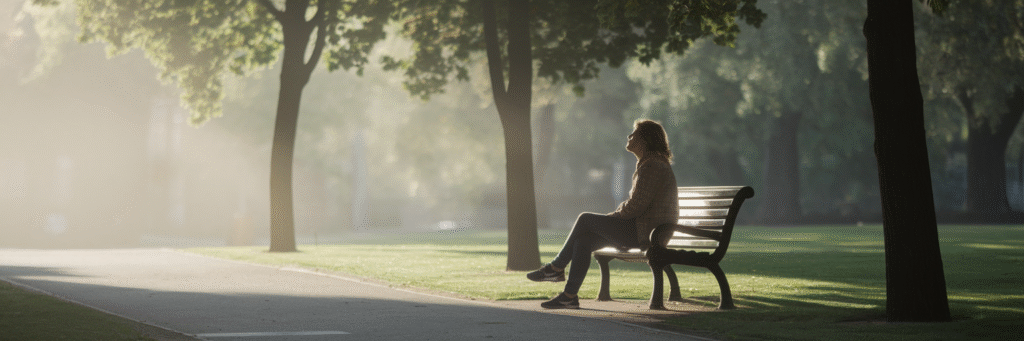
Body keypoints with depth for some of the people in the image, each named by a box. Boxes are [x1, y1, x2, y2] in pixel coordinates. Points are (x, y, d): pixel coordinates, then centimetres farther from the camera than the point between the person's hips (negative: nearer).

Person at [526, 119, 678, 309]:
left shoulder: (652, 168, -15)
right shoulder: (650, 164, 20)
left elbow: (635, 206, -21)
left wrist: (613, 216, -4)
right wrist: (614, 217, 11)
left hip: (644, 233, -10)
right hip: (641, 230, 10)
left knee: (585, 220, -7)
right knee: (583, 240, 2)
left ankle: (556, 267, 7)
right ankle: (569, 296, -1)